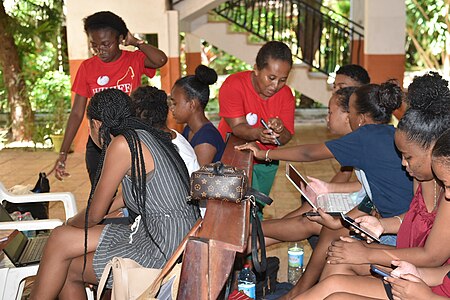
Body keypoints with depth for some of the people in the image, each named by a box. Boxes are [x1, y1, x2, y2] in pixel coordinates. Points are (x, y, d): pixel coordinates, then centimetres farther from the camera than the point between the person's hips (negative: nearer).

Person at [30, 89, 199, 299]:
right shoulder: (147, 135, 11)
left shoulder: (123, 144, -14)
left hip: (163, 248, -9)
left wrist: (71, 224, 14)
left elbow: (94, 215, -5)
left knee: (66, 269, -1)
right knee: (60, 239, 7)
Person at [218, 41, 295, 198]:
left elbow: (285, 139, -12)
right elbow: (237, 127, -26)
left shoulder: (285, 94, -9)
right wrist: (256, 134, -47)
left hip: (267, 162, 5)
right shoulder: (233, 86, -21)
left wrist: (280, 130, -35)